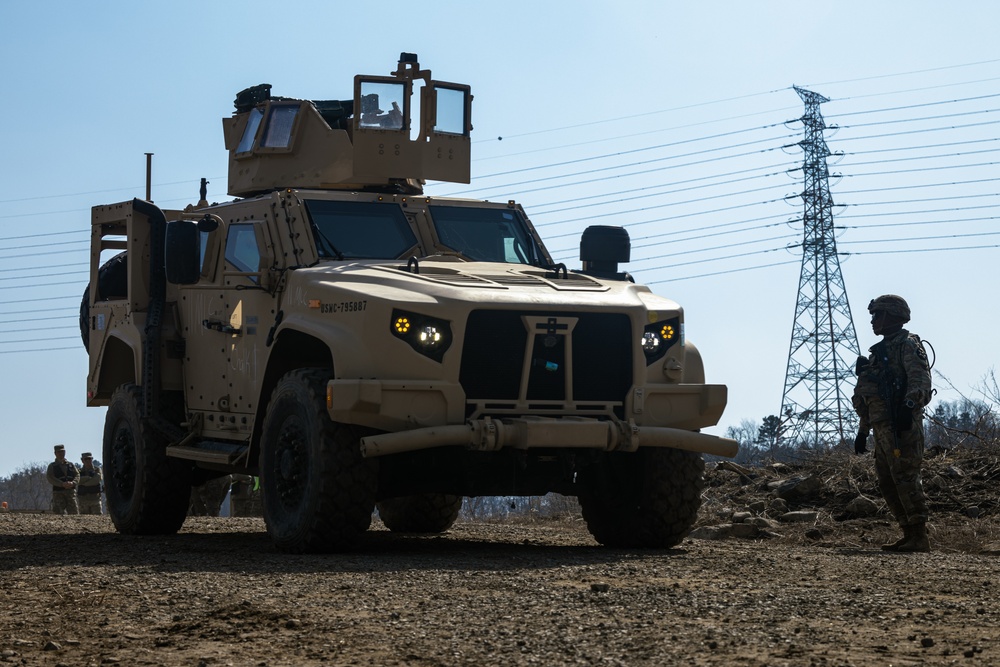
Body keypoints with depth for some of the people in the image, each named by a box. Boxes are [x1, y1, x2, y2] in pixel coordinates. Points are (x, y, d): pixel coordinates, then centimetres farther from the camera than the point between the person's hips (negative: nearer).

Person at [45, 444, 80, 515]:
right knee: (59, 512, -6)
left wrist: (73, 483, -15)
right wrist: (62, 484, -19)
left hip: (71, 492, 2)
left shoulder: (71, 465, 19)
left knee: (74, 513, -8)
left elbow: (77, 475, 8)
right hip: (58, 493, -2)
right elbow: (50, 478, -6)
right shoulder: (52, 466, 10)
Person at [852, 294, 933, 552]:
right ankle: (909, 535, 10)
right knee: (887, 483, 7)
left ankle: (920, 538, -13)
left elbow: (920, 380, -19)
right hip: (883, 429, 10)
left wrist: (909, 406, -34)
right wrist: (862, 431, 25)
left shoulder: (908, 345, -3)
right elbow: (868, 397, 28)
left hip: (902, 426, -10)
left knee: (906, 479, -13)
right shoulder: (880, 351, 25)